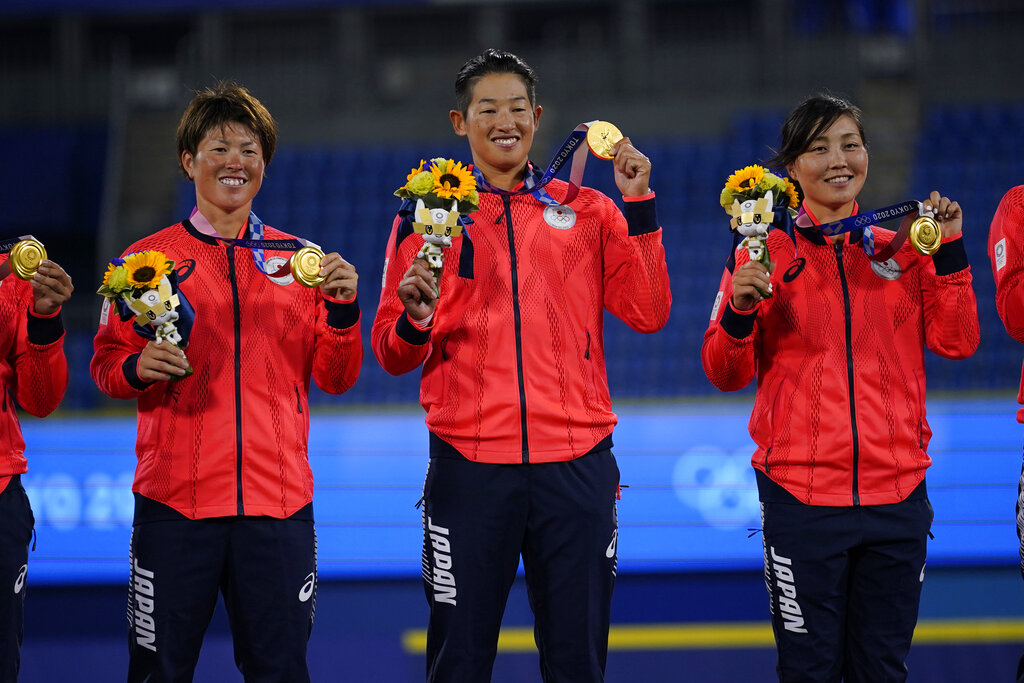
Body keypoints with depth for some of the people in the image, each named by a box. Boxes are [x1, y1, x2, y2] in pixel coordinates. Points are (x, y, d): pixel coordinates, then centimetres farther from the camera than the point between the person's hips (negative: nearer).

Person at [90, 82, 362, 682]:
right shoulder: (148, 259, 7)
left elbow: (336, 379, 10)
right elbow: (106, 365, 8)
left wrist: (343, 312, -7)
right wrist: (139, 368, -13)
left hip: (278, 498, 1)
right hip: (175, 498, -1)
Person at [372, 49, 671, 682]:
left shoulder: (587, 210, 10)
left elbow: (650, 314, 1)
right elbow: (393, 356, 7)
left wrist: (638, 205, -4)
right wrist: (415, 321, -15)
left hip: (576, 461, 1)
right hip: (470, 462, -1)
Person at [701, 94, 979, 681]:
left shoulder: (903, 251, 10)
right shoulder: (766, 254, 3)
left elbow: (957, 341, 3)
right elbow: (726, 374, 2)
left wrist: (950, 252, -3)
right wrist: (739, 311, -16)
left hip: (896, 494, 2)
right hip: (801, 495, -2)